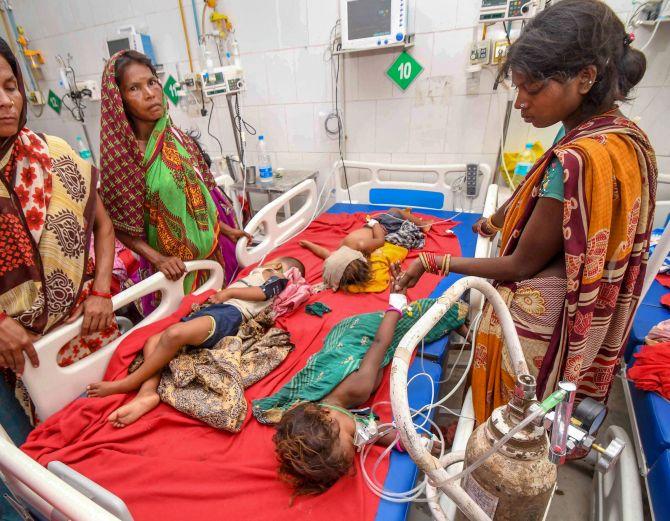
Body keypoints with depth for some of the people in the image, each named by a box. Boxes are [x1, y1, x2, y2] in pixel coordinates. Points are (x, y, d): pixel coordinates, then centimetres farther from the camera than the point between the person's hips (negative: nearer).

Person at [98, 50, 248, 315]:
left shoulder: (177, 138, -2)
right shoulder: (118, 155, -16)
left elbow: (200, 194, 7)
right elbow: (119, 226, -10)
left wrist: (226, 229, 5)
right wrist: (157, 259, -19)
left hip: (212, 251, 5)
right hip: (174, 266, -4)